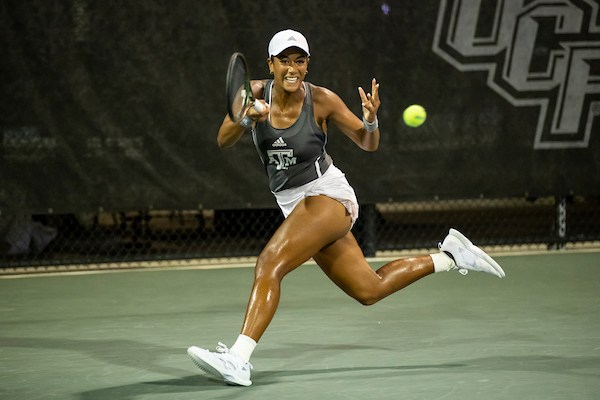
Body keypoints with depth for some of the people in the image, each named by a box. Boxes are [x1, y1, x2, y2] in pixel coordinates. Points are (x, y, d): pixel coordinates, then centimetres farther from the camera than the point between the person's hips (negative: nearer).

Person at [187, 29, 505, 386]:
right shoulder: (256, 93, -2)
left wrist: (371, 120, -23)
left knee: (269, 263, -26)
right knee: (369, 291, 11)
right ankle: (449, 256, 27)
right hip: (294, 206, 6)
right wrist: (247, 120, -31)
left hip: (327, 196, -6)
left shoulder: (322, 100, -11)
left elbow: (368, 144, -1)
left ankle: (238, 360, -32)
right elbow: (223, 141, -11)